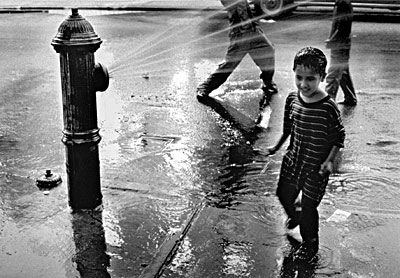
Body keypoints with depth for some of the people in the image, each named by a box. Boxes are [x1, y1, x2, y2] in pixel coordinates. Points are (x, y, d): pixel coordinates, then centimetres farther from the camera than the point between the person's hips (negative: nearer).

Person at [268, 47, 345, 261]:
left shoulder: (328, 107, -25)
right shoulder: (292, 98, -8)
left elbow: (339, 138, -13)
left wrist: (329, 160, -23)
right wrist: (276, 147, 15)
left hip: (315, 167, -5)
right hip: (293, 159, 6)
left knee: (308, 206, 6)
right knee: (284, 195, 21)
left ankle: (310, 243, 33)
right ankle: (294, 217, 56)